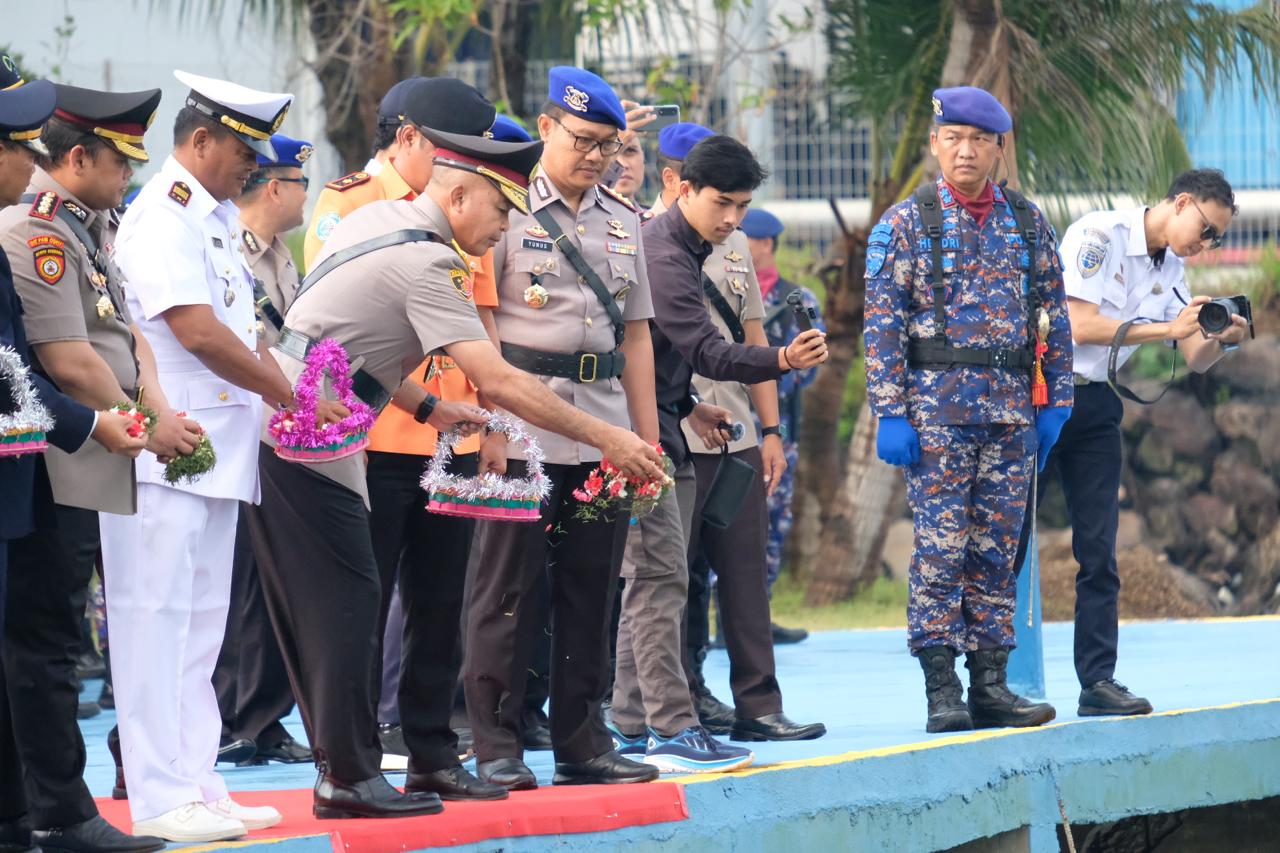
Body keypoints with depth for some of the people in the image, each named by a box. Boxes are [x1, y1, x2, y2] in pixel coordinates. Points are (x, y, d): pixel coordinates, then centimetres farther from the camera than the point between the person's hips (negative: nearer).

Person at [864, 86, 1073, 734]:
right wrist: (889, 413, -11)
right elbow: (882, 325, -4)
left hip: (1011, 411, 4)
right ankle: (941, 692, -4)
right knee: (939, 549, -6)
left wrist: (1055, 401, 6)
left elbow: (1054, 318, 13)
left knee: (997, 551, 6)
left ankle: (991, 685, 10)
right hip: (936, 407, -4)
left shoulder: (1028, 225, 10)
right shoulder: (905, 224, 0)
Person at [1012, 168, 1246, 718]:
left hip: (1095, 405, 7)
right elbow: (1079, 325, -21)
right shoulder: (1099, 236, -13)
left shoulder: (1170, 272, 11)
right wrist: (1168, 328, -20)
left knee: (1099, 553, 2)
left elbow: (1195, 360, 10)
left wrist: (1224, 341, -13)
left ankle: (1098, 682, 4)